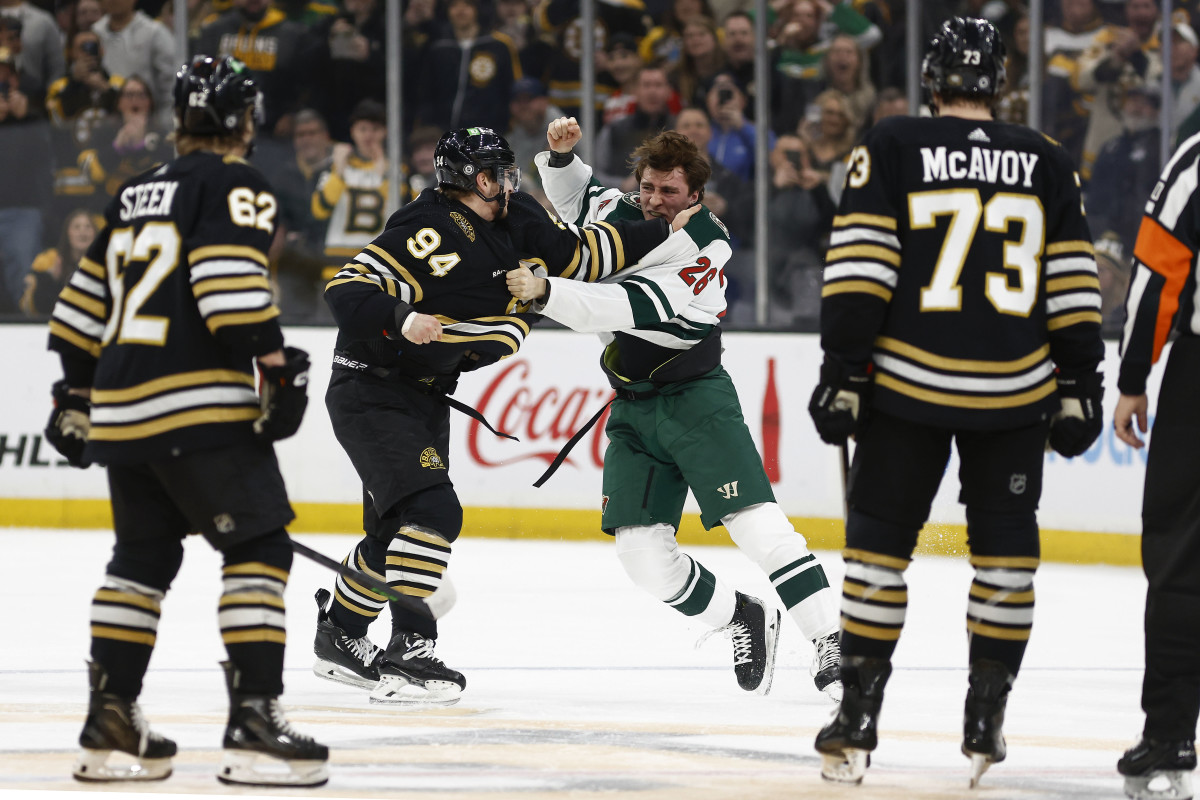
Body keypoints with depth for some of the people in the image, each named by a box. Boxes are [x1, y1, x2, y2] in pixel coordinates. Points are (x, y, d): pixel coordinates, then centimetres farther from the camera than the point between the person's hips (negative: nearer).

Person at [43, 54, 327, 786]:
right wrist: (276, 367, -19)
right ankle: (254, 720, -17)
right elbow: (231, 283, -18)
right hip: (202, 405, -8)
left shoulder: (136, 197, 21)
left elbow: (86, 306, 24)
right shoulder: (235, 185, -2)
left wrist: (75, 396, 31)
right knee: (260, 547, -7)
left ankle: (110, 725, 17)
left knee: (145, 557, 19)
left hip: (122, 409, 8)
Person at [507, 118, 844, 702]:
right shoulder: (623, 213, 3)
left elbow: (631, 309, -29)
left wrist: (546, 292, -36)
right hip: (633, 410, 6)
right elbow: (575, 199, 23)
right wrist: (560, 156, 1)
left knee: (755, 522, -18)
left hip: (695, 397, -6)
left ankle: (831, 647, -18)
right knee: (642, 554, -4)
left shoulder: (704, 246, -18)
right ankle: (741, 620, 17)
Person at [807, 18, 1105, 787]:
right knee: (1005, 548, 12)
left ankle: (857, 721, 7)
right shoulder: (1046, 162, 6)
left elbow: (859, 268, -8)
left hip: (908, 384, -2)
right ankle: (986, 718, 11)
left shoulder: (891, 148, -1)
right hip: (1016, 391, 2)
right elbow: (1073, 284, 5)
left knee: (881, 541, 8)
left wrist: (843, 371, -7)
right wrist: (1080, 385, 11)